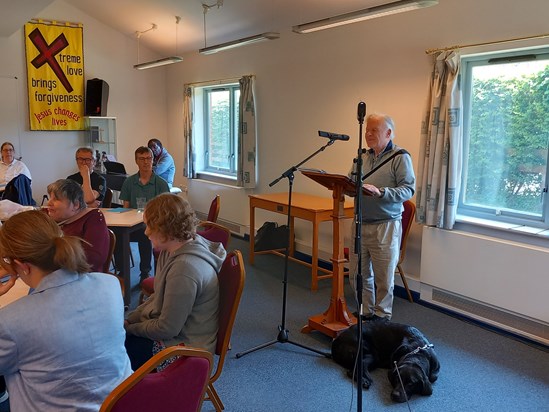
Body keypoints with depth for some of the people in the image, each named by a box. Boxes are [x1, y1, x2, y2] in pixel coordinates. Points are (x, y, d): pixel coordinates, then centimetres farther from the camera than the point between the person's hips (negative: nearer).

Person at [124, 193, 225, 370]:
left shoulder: (184, 268, -31)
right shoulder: (172, 250, -2)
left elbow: (167, 329, -24)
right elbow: (158, 297, 12)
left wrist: (131, 328, -9)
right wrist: (129, 320, 3)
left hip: (184, 347, -9)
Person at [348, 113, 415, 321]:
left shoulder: (400, 157, -4)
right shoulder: (362, 157, 13)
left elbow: (408, 189, -12)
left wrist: (380, 192, -24)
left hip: (386, 226, -5)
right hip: (360, 224, 5)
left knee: (384, 277, 5)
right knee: (358, 274, 11)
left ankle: (382, 316, 23)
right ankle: (366, 312, 29)